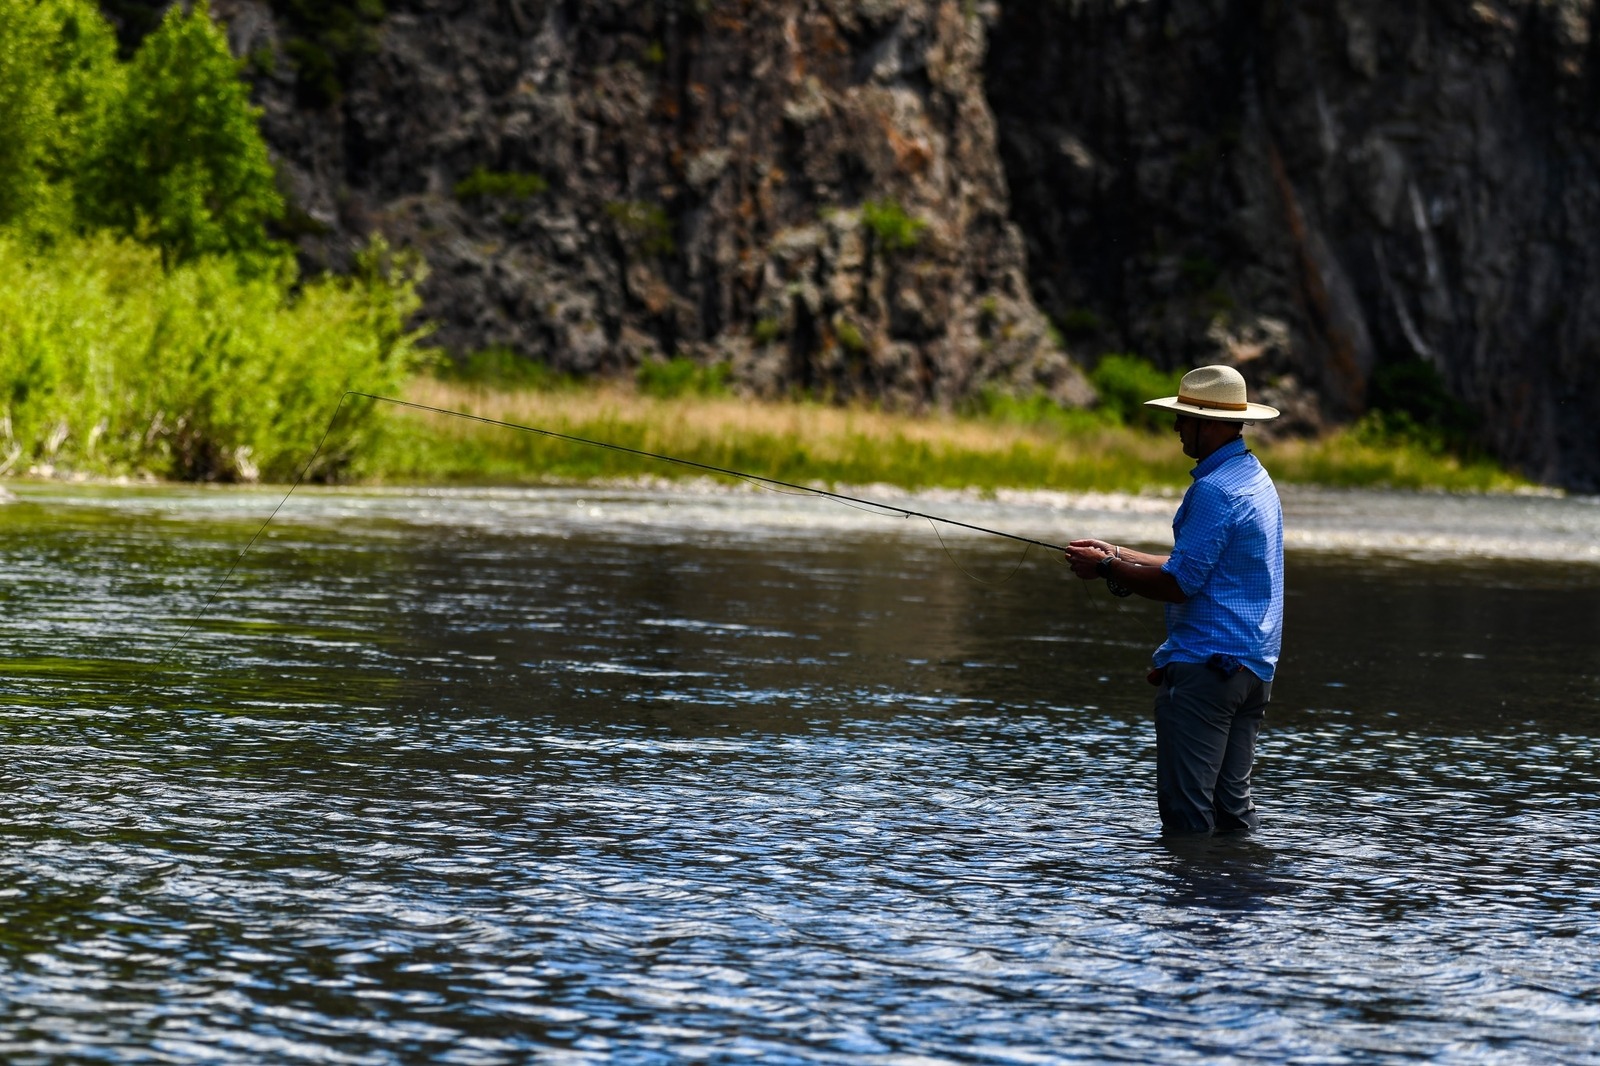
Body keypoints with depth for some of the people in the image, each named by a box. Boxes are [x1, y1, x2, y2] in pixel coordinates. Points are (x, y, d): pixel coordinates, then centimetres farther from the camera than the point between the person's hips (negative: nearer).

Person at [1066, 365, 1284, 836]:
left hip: (1204, 669, -10)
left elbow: (1180, 584, -18)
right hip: (1254, 666, 10)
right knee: (1231, 801, 10)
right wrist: (1116, 554, 19)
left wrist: (1107, 569, -6)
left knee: (1186, 808, -7)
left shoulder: (1213, 491, -16)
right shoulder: (1256, 479, 17)